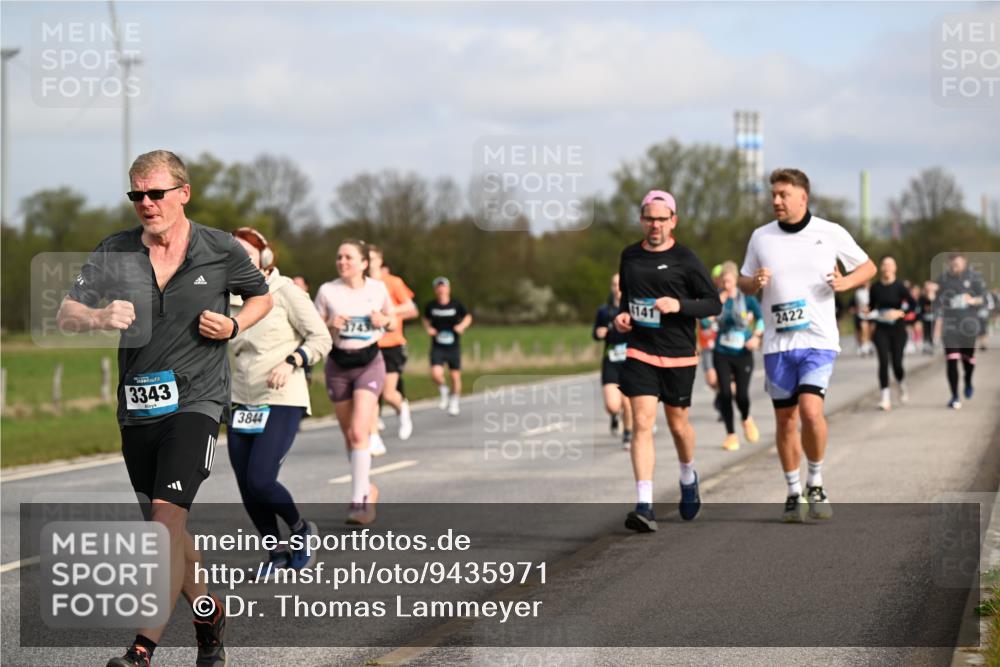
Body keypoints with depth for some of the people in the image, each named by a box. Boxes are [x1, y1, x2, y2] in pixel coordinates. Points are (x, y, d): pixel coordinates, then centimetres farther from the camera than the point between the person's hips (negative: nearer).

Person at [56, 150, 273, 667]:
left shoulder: (221, 252, -1)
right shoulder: (113, 253, 3)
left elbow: (261, 296, 17)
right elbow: (66, 316, -2)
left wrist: (233, 326, -4)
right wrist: (99, 318, -25)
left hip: (196, 400, -4)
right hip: (137, 407, 5)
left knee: (168, 513, -19)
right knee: (163, 527, 14)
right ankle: (209, 614, 37)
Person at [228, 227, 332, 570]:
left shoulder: (285, 292, -6)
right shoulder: (230, 298, 9)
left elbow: (321, 338, -5)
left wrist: (290, 362, -20)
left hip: (283, 401, -6)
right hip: (243, 402, 6)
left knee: (260, 480, -17)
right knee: (246, 488, 2)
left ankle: (302, 530, 10)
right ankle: (277, 552, 22)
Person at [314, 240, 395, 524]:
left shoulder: (378, 288, -1)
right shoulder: (327, 291, -2)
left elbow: (392, 321, 14)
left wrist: (384, 321, -9)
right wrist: (331, 326, -19)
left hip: (369, 363, -2)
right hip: (338, 365, 2)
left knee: (359, 432, -16)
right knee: (348, 435, 9)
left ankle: (359, 500, -16)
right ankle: (368, 489, 30)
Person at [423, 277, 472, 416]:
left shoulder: (456, 304, -5)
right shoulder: (431, 306, -2)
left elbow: (468, 317, 9)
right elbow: (426, 319, 16)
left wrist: (462, 325, -11)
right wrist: (428, 328, -3)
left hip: (453, 346, 0)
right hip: (437, 346, 0)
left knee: (455, 376, 5)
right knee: (436, 374, -19)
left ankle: (454, 403, 28)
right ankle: (443, 392, 13)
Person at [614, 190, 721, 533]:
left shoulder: (685, 260, -4)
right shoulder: (630, 256, 9)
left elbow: (714, 303, -4)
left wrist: (679, 305, -19)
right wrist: (622, 315, 4)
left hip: (678, 356, -2)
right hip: (639, 353, 2)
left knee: (677, 422, 11)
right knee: (642, 422, -11)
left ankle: (688, 478, 43)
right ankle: (644, 506, -17)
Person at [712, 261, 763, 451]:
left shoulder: (747, 298, -3)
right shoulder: (717, 298, -1)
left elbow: (761, 318, 2)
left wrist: (756, 336, -14)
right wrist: (718, 303, -20)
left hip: (743, 353, -1)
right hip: (722, 354, 1)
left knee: (742, 395, -6)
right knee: (725, 394, -5)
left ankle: (746, 420, 29)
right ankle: (731, 435, 7)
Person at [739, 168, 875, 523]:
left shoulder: (831, 233, 0)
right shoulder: (761, 237, 5)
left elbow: (868, 267, 12)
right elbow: (743, 281, 15)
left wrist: (846, 282, -9)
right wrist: (754, 283, -8)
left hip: (818, 339, -3)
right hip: (777, 343, 3)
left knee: (811, 410, -19)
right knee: (785, 420, 6)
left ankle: (816, 484, 2)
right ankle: (793, 492, 21)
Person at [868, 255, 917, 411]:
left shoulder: (899, 287, -6)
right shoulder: (875, 288, 3)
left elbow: (913, 305, -11)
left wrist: (900, 313, -26)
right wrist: (869, 312, -5)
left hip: (897, 329, -1)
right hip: (881, 330, 1)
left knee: (897, 363, -1)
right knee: (883, 361, -12)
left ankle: (901, 384, 33)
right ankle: (884, 397, -11)